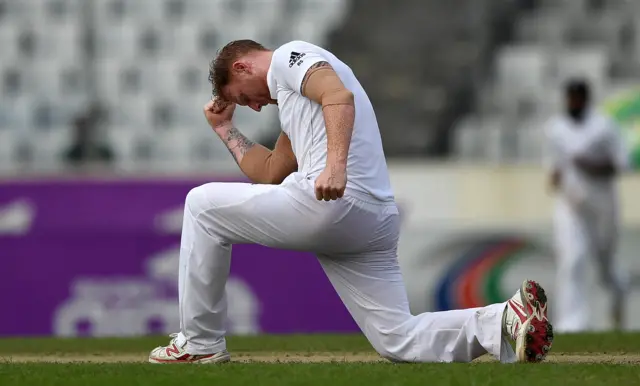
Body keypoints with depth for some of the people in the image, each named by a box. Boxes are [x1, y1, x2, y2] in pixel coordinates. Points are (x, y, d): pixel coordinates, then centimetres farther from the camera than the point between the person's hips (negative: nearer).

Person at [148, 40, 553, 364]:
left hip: (330, 203, -10)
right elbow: (268, 173, 39)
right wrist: (225, 127, 44)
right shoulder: (291, 96, 36)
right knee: (399, 340, 4)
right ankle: (505, 321, -13)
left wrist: (336, 164, -31)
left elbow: (339, 96, -16)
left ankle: (201, 344, 9)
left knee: (204, 204, 9)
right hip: (376, 223, 10)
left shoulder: (289, 55, 6)